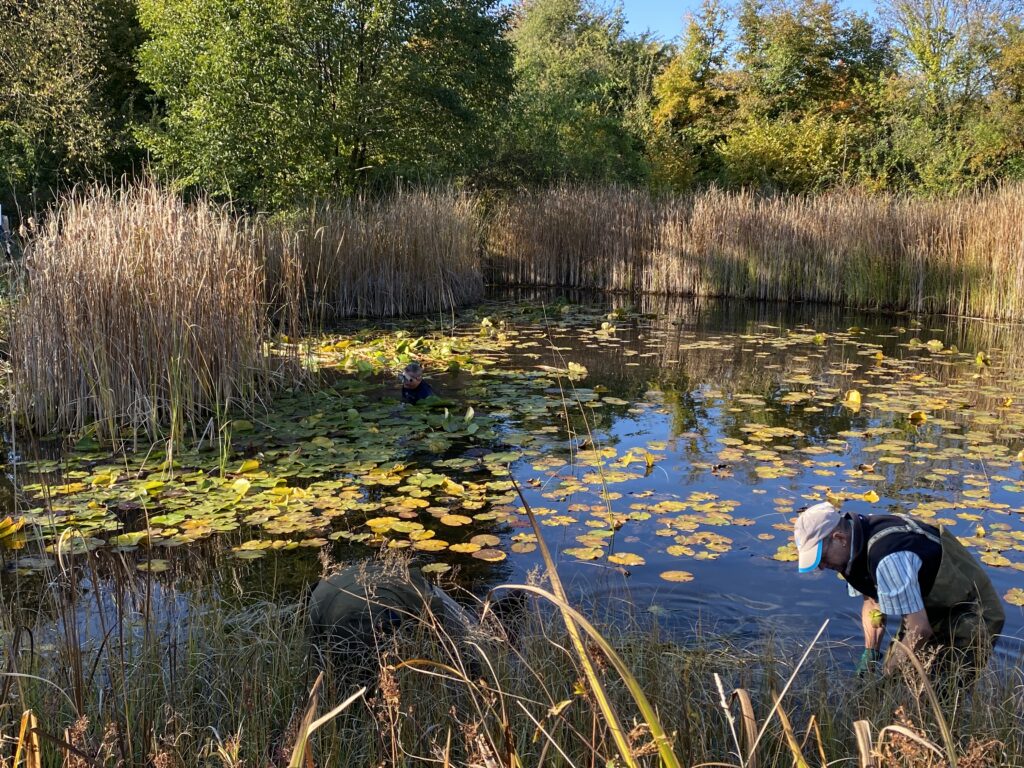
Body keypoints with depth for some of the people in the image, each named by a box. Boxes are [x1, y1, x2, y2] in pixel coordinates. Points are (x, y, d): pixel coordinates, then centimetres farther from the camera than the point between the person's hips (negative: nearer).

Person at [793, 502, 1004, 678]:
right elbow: (872, 601, 7)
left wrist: (890, 672, -16)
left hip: (971, 616, -9)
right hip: (929, 609, 9)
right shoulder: (857, 538, -8)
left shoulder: (888, 559, -36)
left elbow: (920, 630, -30)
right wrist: (870, 652, -2)